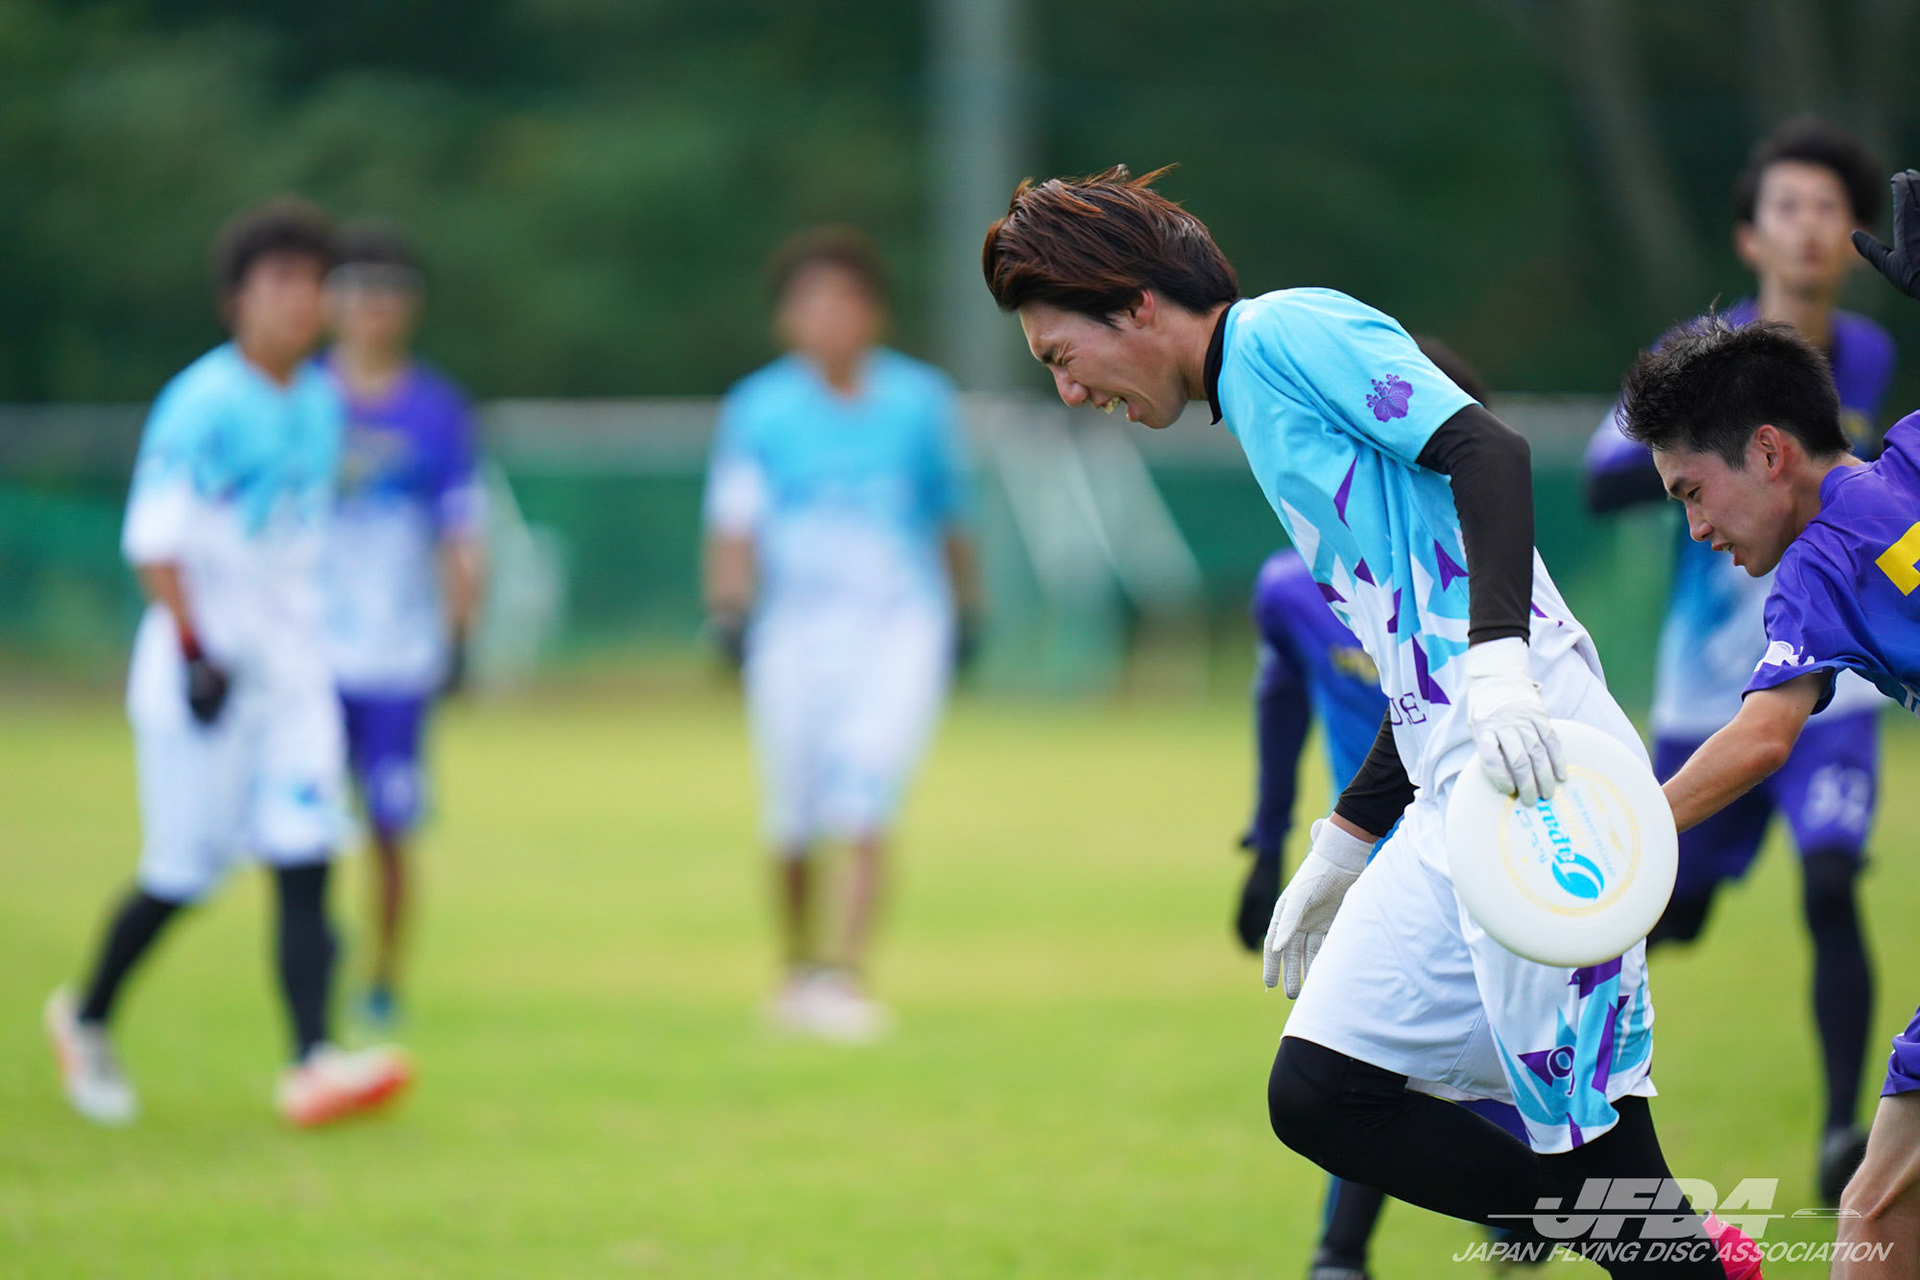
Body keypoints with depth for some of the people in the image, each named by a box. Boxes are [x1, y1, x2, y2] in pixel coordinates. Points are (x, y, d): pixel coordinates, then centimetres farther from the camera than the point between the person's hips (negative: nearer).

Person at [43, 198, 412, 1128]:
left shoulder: (319, 404, 10)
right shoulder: (203, 404, -12)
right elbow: (153, 539, -14)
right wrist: (195, 650, -20)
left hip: (292, 666, 6)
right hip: (203, 672, -6)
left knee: (305, 864, -7)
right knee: (184, 869, 1)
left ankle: (311, 1064, -14)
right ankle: (87, 1019, 25)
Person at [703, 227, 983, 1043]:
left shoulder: (918, 403, 5)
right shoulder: (761, 410, 1)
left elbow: (949, 517, 16)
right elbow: (734, 523, -3)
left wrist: (967, 609, 18)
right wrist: (730, 608, -17)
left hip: (900, 622, 0)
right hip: (796, 628, 0)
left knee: (864, 804, -17)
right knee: (794, 821, 4)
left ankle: (846, 972, -18)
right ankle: (797, 969, 25)